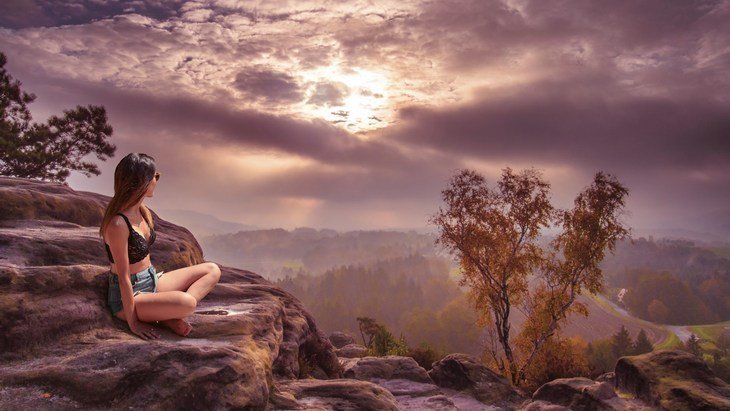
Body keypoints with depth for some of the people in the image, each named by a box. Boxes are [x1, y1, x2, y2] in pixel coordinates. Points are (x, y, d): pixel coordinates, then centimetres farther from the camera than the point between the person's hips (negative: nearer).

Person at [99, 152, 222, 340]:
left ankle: (168, 314, -9)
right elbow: (124, 277, -21)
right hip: (129, 295, -10)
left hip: (152, 281, 10)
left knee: (212, 270, 3)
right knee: (187, 302, -36)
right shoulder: (118, 224, -24)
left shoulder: (143, 212, 3)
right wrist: (133, 322, -17)